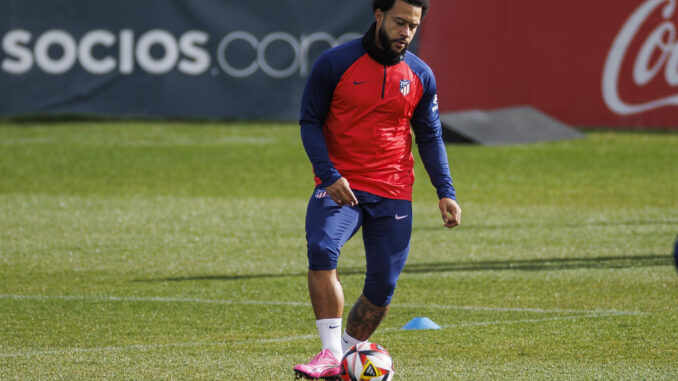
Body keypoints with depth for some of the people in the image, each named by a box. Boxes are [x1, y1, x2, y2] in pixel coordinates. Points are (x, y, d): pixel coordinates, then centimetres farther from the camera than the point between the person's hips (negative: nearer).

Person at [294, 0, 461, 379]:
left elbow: (430, 136, 13)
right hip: (339, 186, -3)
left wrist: (446, 191, 3)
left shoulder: (420, 75, 6)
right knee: (321, 248, -28)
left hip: (393, 194, 3)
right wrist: (329, 175, -14)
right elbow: (310, 121, -1)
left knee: (383, 285, 0)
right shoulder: (335, 63, -4)